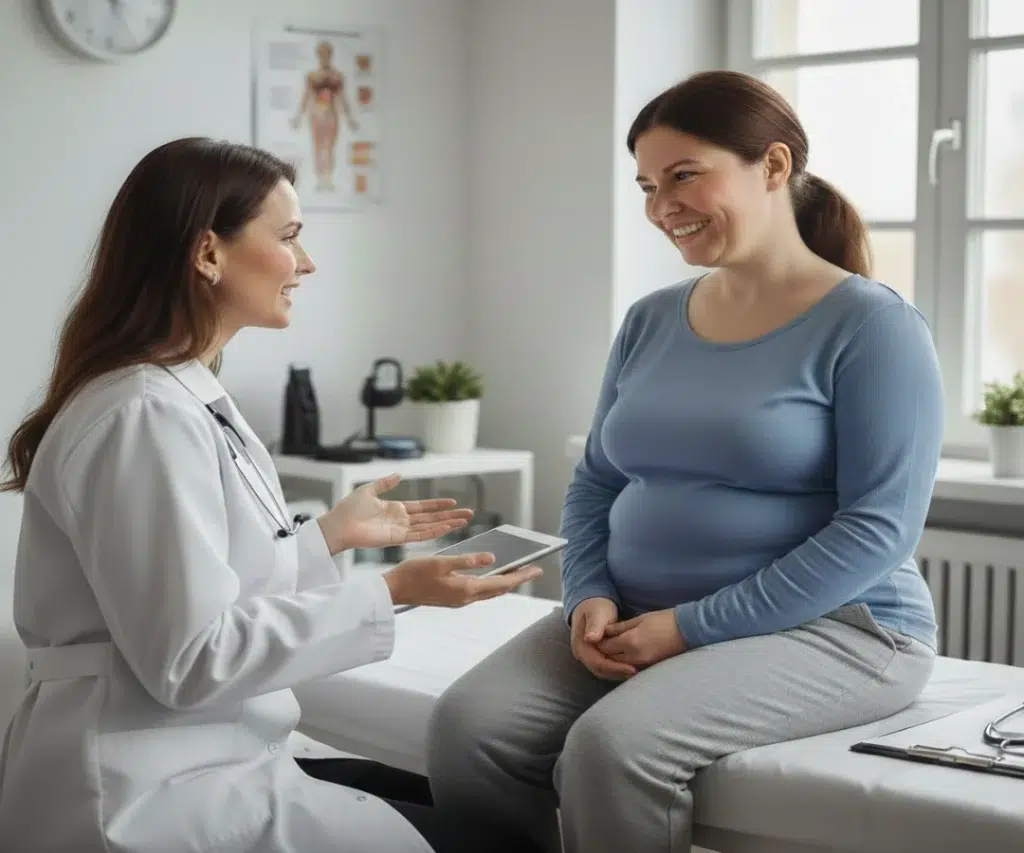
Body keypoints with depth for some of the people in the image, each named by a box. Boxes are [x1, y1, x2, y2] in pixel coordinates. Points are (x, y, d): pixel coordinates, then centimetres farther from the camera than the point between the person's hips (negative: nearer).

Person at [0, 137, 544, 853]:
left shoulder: (187, 398, 12)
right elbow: (192, 657, -22)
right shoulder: (147, 416, -19)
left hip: (202, 761, 10)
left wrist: (333, 534, 11)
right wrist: (391, 594, -20)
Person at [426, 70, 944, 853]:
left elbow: (878, 527, -16)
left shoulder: (870, 325, -9)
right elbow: (595, 485, 15)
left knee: (614, 746, -32)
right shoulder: (650, 322, 11)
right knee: (469, 727, -19)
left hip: (827, 628, -6)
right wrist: (591, 599, -6)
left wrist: (693, 626, -19)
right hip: (640, 620, 6)